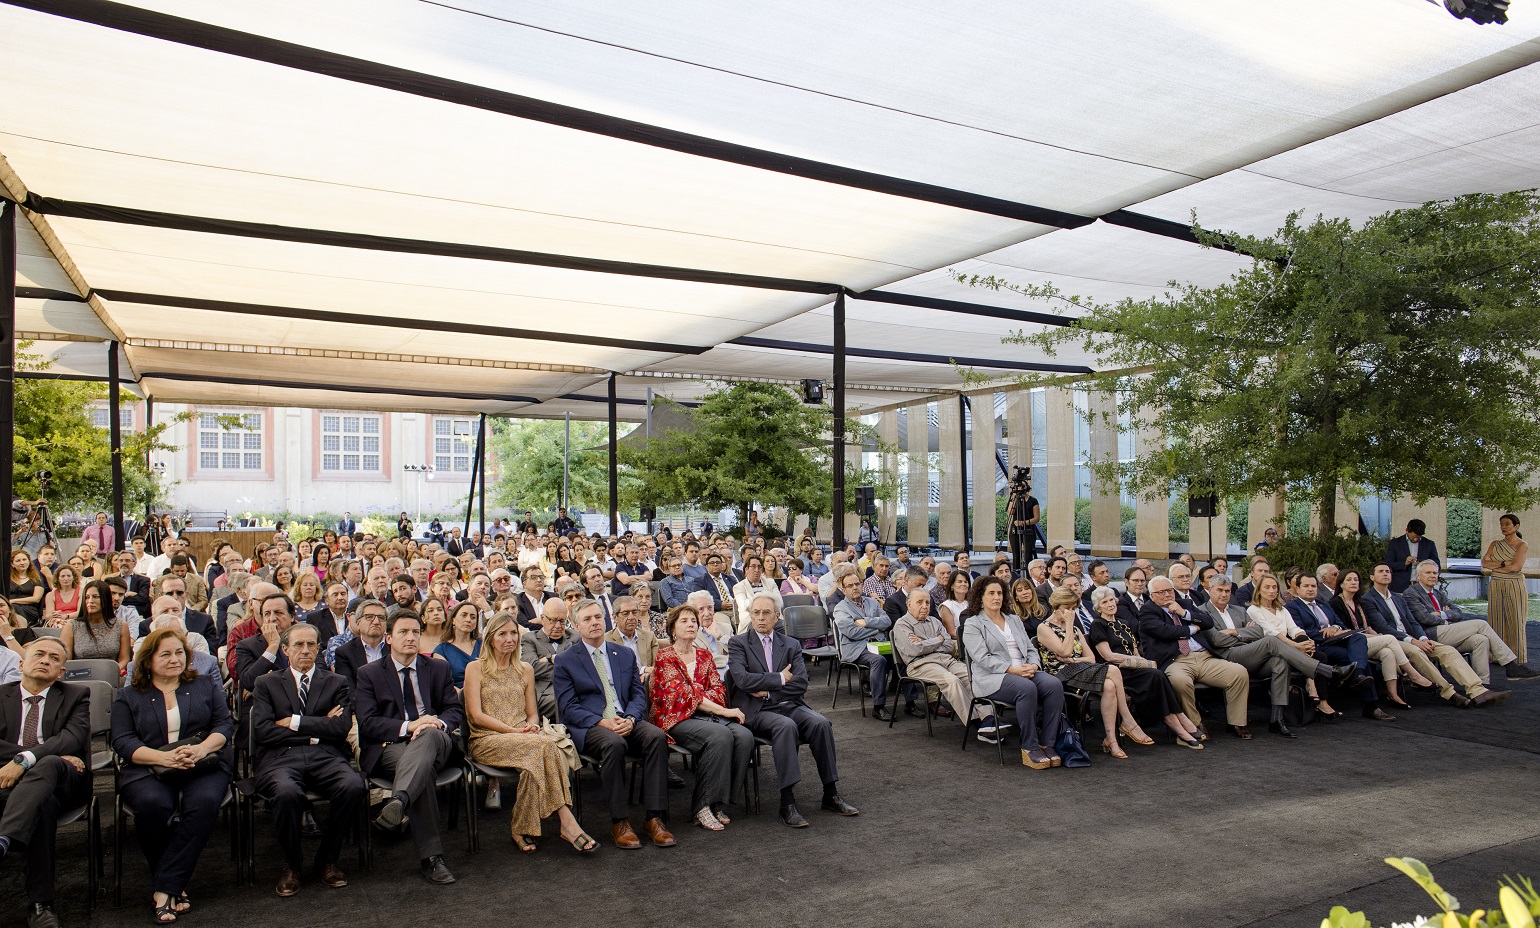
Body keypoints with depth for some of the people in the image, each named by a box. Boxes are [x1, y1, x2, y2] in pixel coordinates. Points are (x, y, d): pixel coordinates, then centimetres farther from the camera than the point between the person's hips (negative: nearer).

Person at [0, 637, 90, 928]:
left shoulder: (76, 696, 16)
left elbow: (72, 739, -3)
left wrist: (24, 760, -20)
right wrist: (54, 753, -11)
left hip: (63, 779, -1)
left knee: (47, 765, -37)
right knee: (43, 803, -35)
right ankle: (39, 903, -33)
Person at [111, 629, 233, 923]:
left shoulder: (206, 685, 16)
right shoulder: (129, 696, 15)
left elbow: (225, 724, 8)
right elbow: (122, 741, 3)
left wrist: (201, 749, -14)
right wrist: (164, 757, -15)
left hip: (203, 767, 0)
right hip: (149, 770, 0)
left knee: (204, 803, -32)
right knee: (152, 804, -34)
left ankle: (165, 888, -22)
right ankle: (176, 885, -15)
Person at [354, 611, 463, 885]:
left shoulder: (438, 668, 19)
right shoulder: (369, 673, 11)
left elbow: (455, 709, 11)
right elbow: (367, 723, -2)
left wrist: (438, 724, -14)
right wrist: (408, 726, -19)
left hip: (435, 742, 2)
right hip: (389, 748, -2)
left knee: (429, 734, -38)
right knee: (424, 766, -37)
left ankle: (398, 801, -59)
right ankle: (430, 856, -40)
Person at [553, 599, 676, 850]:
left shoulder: (625, 655, 18)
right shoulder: (566, 660, 6)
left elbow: (639, 695, 12)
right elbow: (567, 707, -3)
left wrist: (630, 719, -11)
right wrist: (602, 722, -17)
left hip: (626, 721, 4)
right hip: (588, 726, -3)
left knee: (657, 736, -27)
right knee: (614, 743, -36)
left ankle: (654, 817, -23)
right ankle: (619, 821, -23)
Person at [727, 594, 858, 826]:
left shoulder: (791, 645, 14)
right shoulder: (738, 643, 4)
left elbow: (801, 685, 2)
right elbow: (742, 679, -13)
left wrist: (768, 691, -9)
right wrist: (780, 678, -8)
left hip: (789, 706, 4)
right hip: (756, 711, -4)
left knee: (821, 723, -24)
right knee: (786, 726, -34)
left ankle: (831, 795, -13)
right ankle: (787, 803, -32)